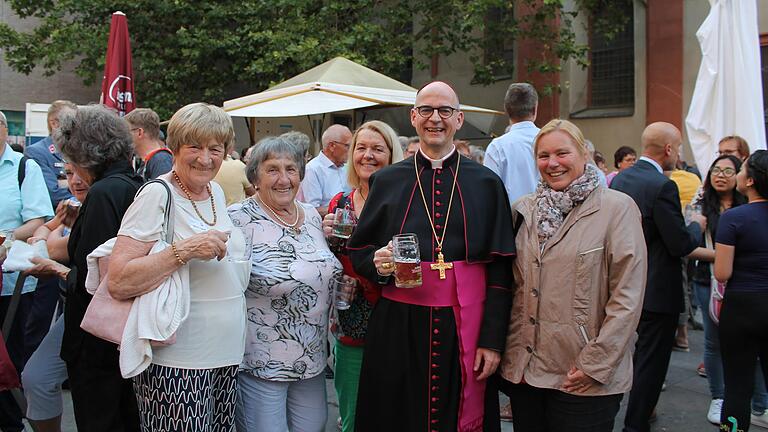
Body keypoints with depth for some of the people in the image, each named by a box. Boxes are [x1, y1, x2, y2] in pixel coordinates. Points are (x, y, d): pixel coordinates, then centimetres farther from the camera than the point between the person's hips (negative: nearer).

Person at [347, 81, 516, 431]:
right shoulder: (386, 181, 7)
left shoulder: (486, 184, 4)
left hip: (464, 329, 0)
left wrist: (492, 340, -6)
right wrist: (376, 261, -13)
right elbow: (357, 250, 11)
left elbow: (500, 268, 0)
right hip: (397, 327, 1)